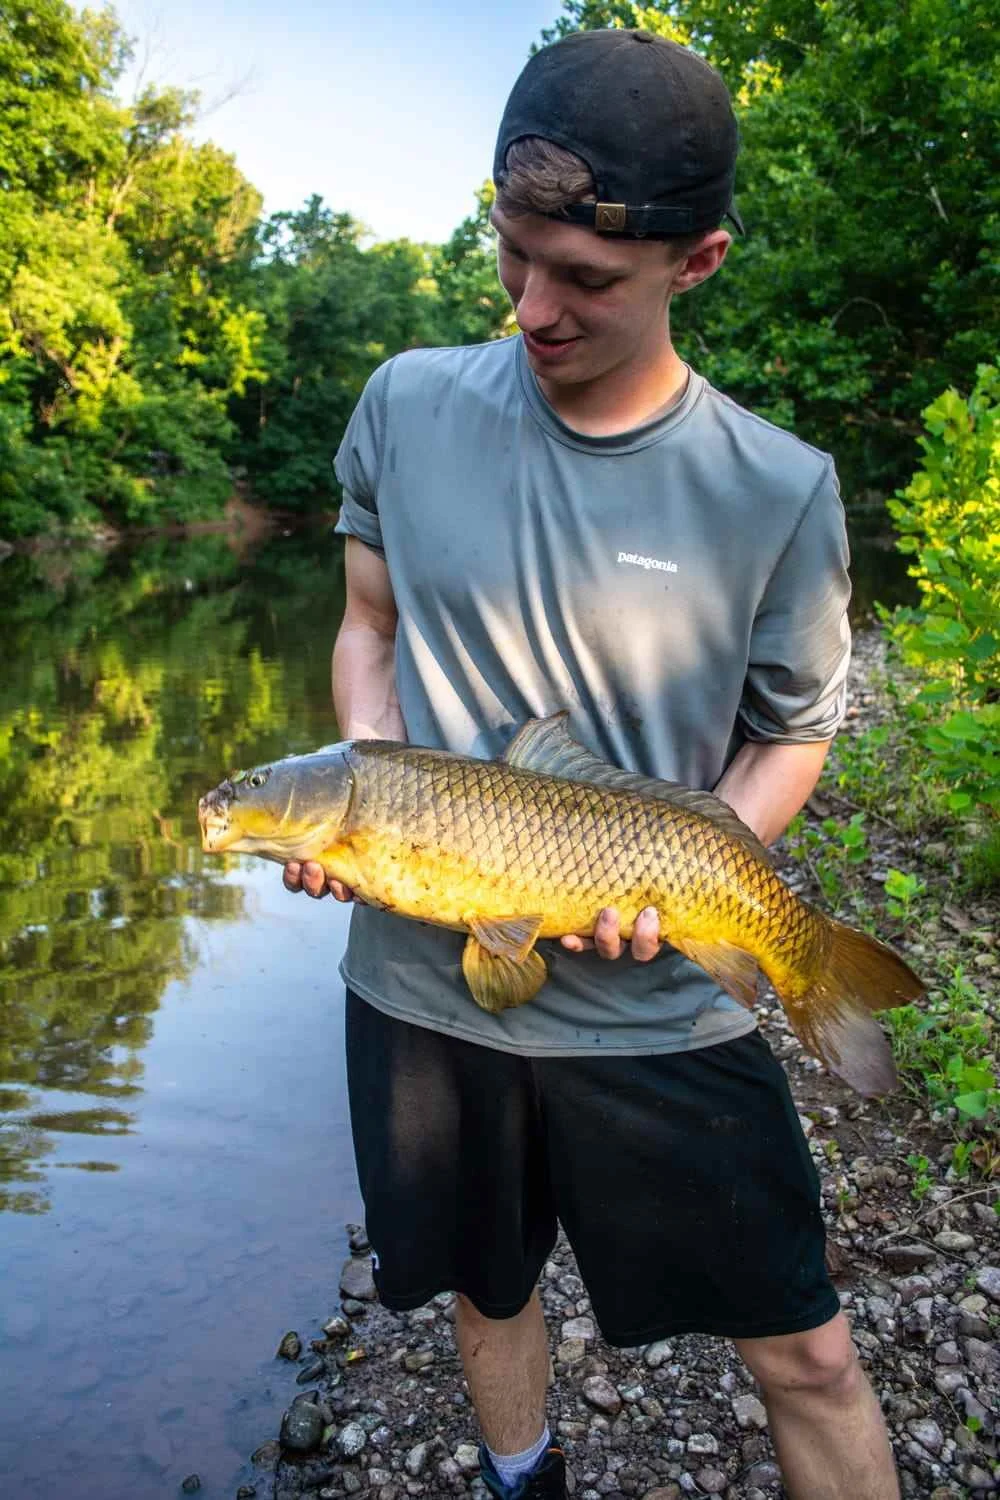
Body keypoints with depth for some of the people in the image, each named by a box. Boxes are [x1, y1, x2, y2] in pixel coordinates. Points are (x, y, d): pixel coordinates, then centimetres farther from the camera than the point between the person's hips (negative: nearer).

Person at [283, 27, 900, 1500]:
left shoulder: (778, 492, -12)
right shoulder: (407, 405, -5)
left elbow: (791, 735, 0)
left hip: (656, 1011, -2)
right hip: (419, 983, 3)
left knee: (809, 1356, 9)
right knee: (485, 1288, 25)